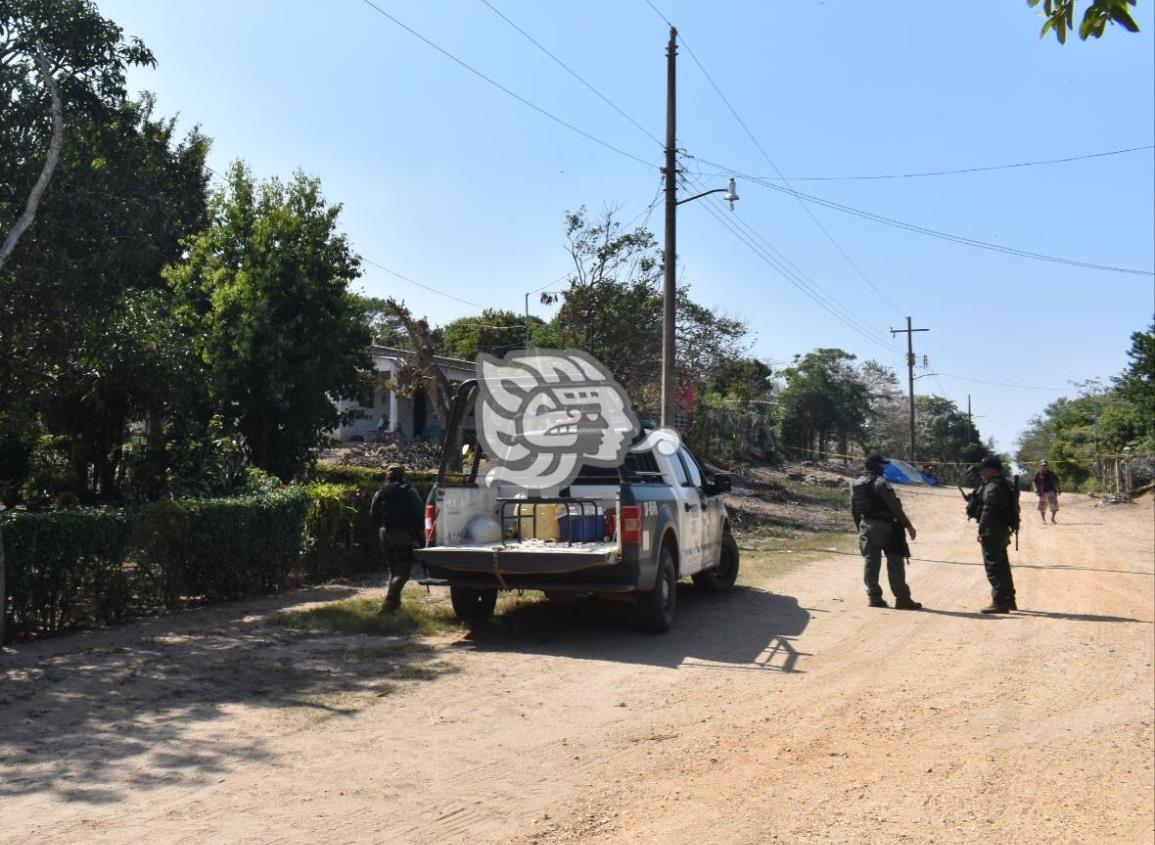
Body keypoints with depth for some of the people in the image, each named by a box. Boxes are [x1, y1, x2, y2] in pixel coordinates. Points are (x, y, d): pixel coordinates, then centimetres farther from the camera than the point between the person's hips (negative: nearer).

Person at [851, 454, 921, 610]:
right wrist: (908, 525, -10)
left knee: (871, 563, 10)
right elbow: (895, 506, -14)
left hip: (866, 528, 7)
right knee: (895, 562, -2)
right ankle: (902, 599, -1)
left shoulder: (855, 485, 10)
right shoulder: (879, 482, -12)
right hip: (884, 527, -7)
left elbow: (854, 511, 15)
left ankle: (874, 597, 11)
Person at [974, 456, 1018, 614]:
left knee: (993, 566, -7)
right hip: (1003, 530, 11)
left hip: (992, 532, -11)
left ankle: (999, 602, -7)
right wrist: (1007, 533, 25)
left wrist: (981, 530, -19)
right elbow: (1010, 509, 21)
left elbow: (988, 511, -23)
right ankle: (1009, 600, 26)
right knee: (1002, 565, 18)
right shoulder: (1004, 485, 16)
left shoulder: (992, 487, -17)